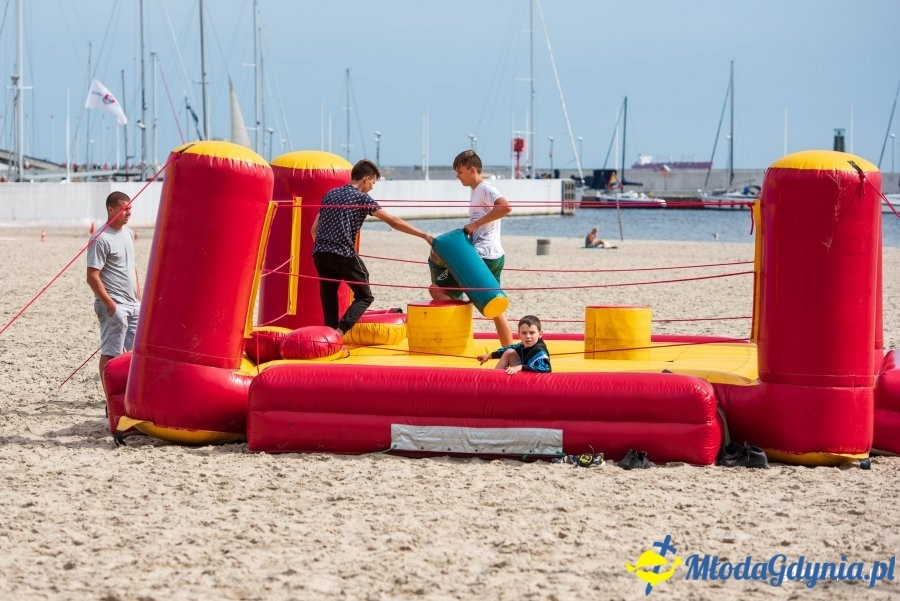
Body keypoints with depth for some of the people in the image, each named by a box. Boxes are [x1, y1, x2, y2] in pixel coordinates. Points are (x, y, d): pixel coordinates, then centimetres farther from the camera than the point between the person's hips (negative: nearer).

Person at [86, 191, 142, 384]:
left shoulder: (128, 233, 11)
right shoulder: (101, 240, -15)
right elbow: (92, 277, -18)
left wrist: (138, 296, 17)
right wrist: (110, 305, -19)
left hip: (133, 304, 8)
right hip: (114, 305, -8)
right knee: (110, 353, -2)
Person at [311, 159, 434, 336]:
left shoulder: (330, 195, 19)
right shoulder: (362, 198, 0)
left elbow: (314, 229, 21)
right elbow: (393, 222, -4)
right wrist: (424, 235, -2)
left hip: (319, 253, 6)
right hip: (343, 254, -6)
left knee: (329, 300, 13)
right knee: (364, 297, 6)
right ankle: (340, 331, -13)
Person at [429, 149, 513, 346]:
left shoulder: (485, 189, -10)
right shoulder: (476, 192, 20)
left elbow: (505, 207, -28)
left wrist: (476, 224, -22)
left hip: (482, 256, -10)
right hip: (495, 257, 10)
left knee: (436, 289, -8)